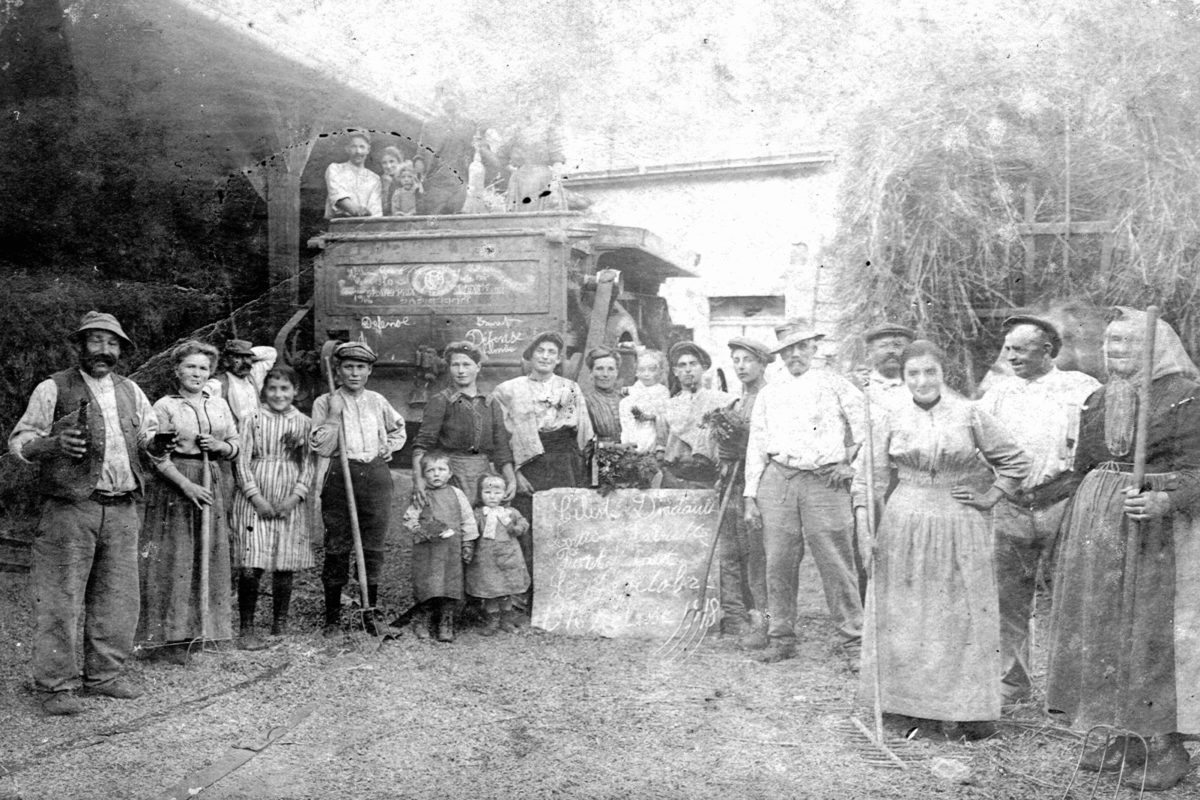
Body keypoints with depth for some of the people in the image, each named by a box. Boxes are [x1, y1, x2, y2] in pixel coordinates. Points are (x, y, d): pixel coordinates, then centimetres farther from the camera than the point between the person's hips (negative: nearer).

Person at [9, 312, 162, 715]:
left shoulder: (130, 391, 16)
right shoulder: (53, 389, 1)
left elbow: (149, 434, 21)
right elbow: (19, 441, -1)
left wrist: (158, 442, -3)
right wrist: (54, 444, -21)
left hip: (123, 508, 5)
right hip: (71, 506, -5)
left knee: (118, 596, 9)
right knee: (61, 598, -2)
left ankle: (105, 674, 21)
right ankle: (55, 685, 7)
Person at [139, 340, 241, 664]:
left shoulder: (219, 404, 13)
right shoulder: (164, 406, -3)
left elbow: (236, 442, 16)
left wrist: (220, 446, -6)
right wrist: (187, 485, -17)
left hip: (215, 483, 5)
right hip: (176, 484, -5)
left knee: (209, 556, 7)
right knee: (173, 559, -5)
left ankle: (197, 629, 18)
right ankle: (167, 637, 0)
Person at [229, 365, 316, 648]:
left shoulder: (304, 424, 8)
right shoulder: (253, 420, 2)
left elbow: (309, 466, 6)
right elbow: (242, 461, -2)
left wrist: (294, 497, -7)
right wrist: (257, 498, -10)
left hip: (290, 505, 2)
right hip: (254, 502, -2)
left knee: (285, 567, 5)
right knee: (250, 568, -7)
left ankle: (280, 628, 19)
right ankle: (246, 630, 3)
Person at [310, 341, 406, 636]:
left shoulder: (377, 401, 10)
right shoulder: (325, 403, 0)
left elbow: (398, 428, 29)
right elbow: (322, 448, -10)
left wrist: (390, 446, 12)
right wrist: (334, 414, -14)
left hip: (376, 475, 3)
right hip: (340, 477, -2)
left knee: (373, 548, 6)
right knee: (337, 548, 0)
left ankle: (371, 613, 17)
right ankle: (332, 617, 12)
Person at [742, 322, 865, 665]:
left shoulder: (834, 385, 10)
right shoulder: (768, 394, 17)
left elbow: (866, 427, 9)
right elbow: (756, 446, 14)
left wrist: (851, 462, 4)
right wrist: (751, 496, 9)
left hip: (825, 481, -3)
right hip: (778, 479, 3)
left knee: (837, 564, -5)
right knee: (779, 563, 2)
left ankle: (854, 642, 2)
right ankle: (781, 638, 13)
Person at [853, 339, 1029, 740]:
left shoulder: (969, 414, -2)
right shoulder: (894, 420, 3)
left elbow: (1016, 462, 5)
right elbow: (868, 478, 3)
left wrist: (989, 498, -1)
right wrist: (864, 529, -4)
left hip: (960, 528, -2)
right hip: (904, 528, 2)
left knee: (962, 616, 3)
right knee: (907, 618, 5)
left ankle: (967, 711, 13)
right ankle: (916, 707, 17)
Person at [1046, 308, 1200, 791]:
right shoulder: (1097, 402, 13)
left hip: (1156, 532, -6)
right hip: (1096, 533, 6)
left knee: (1153, 633, -3)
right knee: (1103, 628, 8)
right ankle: (1128, 739, 19)